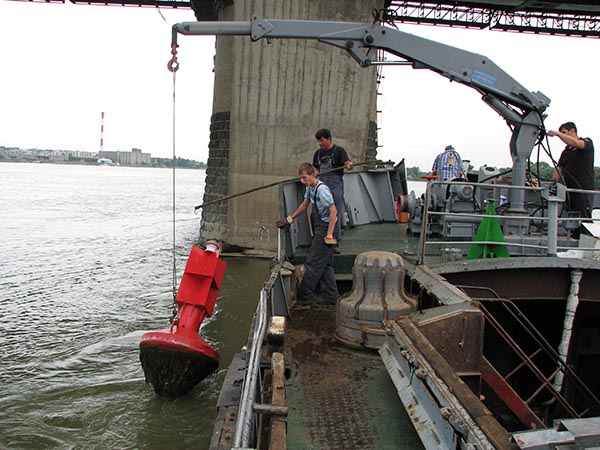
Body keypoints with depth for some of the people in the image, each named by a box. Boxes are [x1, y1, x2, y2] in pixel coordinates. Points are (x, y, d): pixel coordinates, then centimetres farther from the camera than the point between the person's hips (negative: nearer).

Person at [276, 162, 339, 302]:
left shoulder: (322, 189, -21)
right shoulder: (310, 188, 8)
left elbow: (333, 211, -24)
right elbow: (304, 205, 23)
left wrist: (329, 235, -25)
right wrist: (289, 220, 23)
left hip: (325, 228, -10)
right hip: (318, 228, 10)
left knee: (313, 263, -1)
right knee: (325, 264, 12)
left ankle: (304, 295, 10)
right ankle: (331, 296, 19)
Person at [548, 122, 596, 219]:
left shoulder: (587, 142, 1)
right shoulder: (566, 151, 20)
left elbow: (576, 143, -23)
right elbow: (559, 168, 14)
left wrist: (557, 133, -24)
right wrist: (553, 182, -5)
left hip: (585, 189, -6)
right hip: (569, 190, 6)